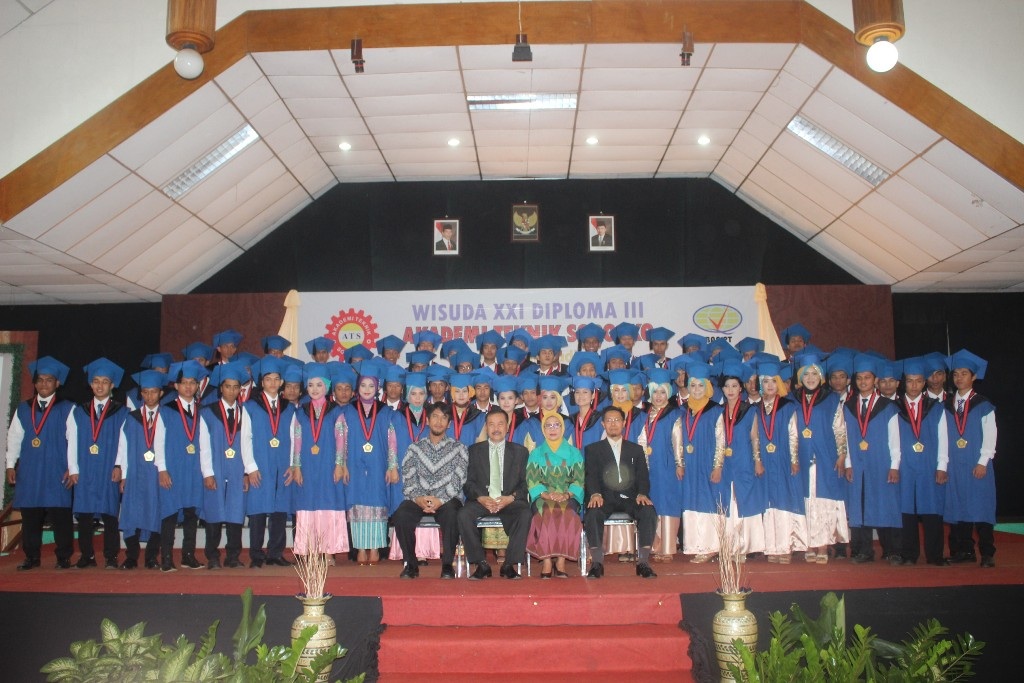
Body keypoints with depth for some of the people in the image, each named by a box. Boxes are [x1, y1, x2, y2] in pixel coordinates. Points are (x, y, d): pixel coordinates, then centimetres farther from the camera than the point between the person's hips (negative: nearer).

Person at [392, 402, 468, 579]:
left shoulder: (458, 448, 9)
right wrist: (418, 498, -17)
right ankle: (410, 564, -12)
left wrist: (440, 500, -18)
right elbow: (408, 480, 4)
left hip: (447, 500, -2)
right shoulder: (415, 448, 14)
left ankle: (447, 565, -20)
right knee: (401, 515, -30)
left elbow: (457, 481, -2)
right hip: (418, 500, 2)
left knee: (451, 515, -36)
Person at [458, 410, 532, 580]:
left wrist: (510, 498, -14)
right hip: (481, 500, 0)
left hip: (510, 501, 0)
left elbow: (524, 483, 6)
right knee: (464, 515, -30)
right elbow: (468, 481, 5)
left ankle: (509, 564, -19)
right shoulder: (474, 450, 13)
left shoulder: (520, 451, 13)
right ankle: (481, 564, -17)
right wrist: (481, 498, -15)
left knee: (525, 514, -32)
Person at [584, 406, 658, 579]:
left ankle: (643, 562, -24)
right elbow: (591, 475, 2)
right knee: (592, 514, -34)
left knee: (649, 512, -29)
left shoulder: (636, 449, 21)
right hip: (605, 497, -1)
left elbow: (643, 476, 10)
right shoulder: (593, 449, 16)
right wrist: (595, 494, -20)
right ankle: (597, 563, -25)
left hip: (630, 497, 1)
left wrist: (642, 493, -12)